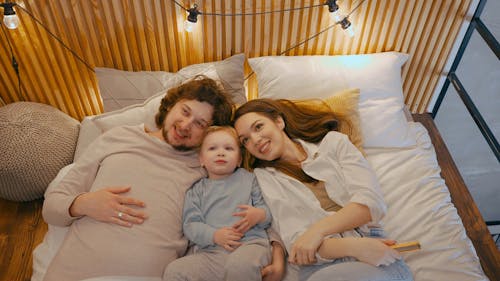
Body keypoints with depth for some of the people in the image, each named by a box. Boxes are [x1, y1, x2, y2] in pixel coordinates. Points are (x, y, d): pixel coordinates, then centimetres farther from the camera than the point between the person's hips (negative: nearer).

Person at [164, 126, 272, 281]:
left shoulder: (248, 178, 20)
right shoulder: (196, 190, 19)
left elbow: (265, 206, 17)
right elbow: (190, 224, 8)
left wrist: (259, 215, -9)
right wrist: (214, 235, -12)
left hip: (250, 242, -1)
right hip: (210, 252, 1)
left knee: (240, 265, -37)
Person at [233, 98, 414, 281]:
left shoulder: (332, 141, 12)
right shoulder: (265, 176, 11)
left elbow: (371, 202, 0)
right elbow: (293, 241, -2)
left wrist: (317, 230, -13)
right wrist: (354, 246, -18)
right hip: (321, 264, 0)